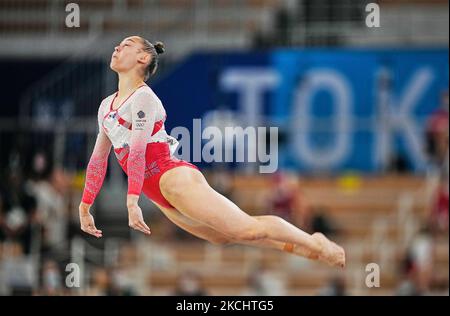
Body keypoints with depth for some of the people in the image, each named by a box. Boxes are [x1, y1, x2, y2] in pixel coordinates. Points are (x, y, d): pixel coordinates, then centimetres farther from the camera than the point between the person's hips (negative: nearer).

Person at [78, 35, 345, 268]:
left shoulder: (143, 98, -8)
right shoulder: (107, 106, 18)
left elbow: (137, 151, -19)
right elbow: (99, 159, 23)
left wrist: (132, 202, -28)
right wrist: (85, 208, 19)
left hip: (174, 177, -8)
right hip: (160, 196, 8)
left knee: (248, 229, -10)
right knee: (224, 236, 9)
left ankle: (315, 244, 2)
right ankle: (297, 247, 20)